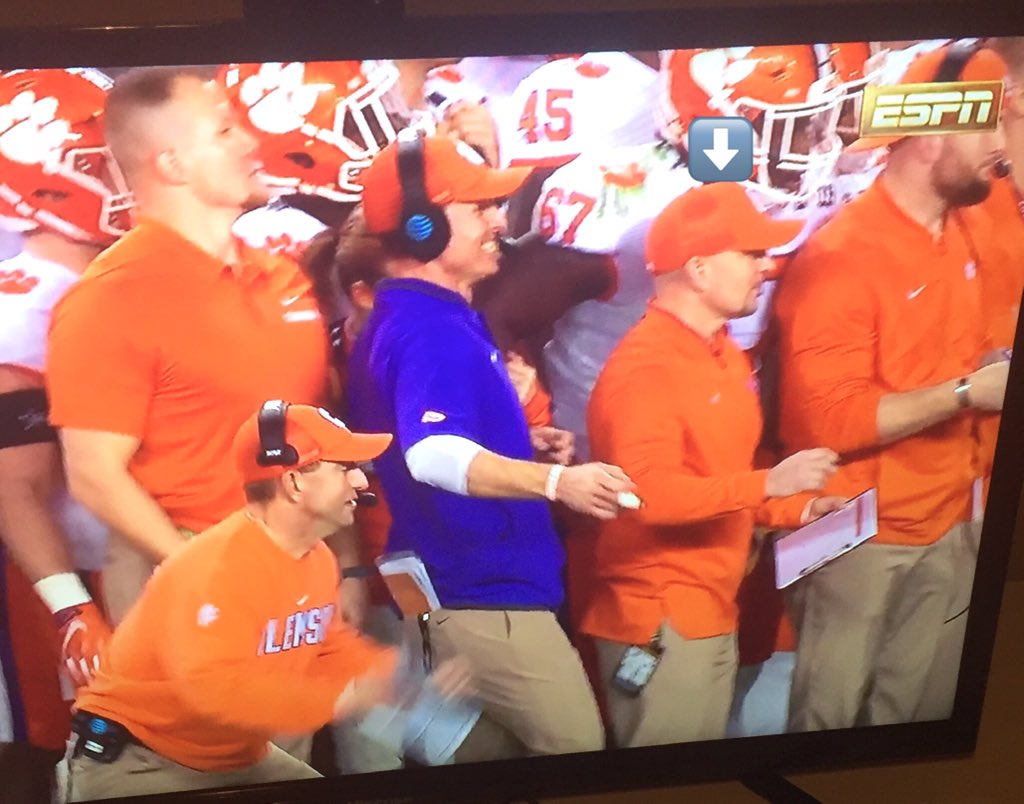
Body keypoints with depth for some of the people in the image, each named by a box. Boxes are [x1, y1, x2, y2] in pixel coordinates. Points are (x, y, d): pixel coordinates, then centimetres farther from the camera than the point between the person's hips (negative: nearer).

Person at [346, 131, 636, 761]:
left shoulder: (423, 321, 14)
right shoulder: (432, 330, -21)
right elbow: (434, 456, -38)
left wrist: (524, 444, 13)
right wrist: (555, 480, -49)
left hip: (467, 592, 11)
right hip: (486, 597, -11)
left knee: (482, 756, 20)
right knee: (578, 754, -1)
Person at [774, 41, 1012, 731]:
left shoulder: (962, 232, 5)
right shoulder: (842, 257, -19)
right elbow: (830, 421, -22)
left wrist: (995, 377, 2)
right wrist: (965, 392, -20)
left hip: (945, 526, 7)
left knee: (916, 712, 18)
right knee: (829, 715, 9)